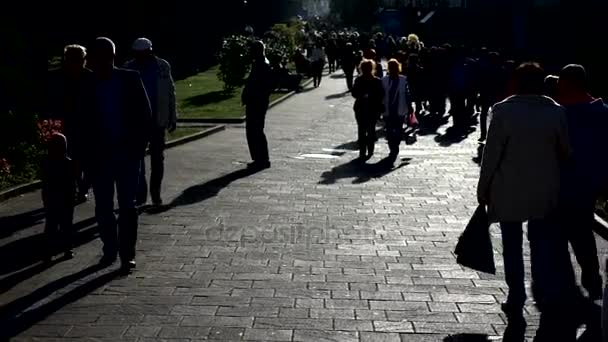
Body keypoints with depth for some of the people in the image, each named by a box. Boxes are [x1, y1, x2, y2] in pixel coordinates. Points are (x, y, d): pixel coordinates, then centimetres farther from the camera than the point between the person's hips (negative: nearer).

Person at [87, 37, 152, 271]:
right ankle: (109, 250, 19)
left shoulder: (130, 79, -2)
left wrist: (139, 147, -8)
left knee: (127, 205, 1)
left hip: (127, 152, -1)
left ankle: (127, 254, 6)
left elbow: (145, 114, -1)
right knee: (103, 206, 7)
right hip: (99, 154, 2)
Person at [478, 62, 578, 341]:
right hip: (544, 192, 2)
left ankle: (516, 302, 18)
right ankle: (550, 303, 0)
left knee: (512, 247, 11)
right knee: (543, 247, 8)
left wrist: (483, 189, -1)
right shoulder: (556, 112, -4)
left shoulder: (503, 111, -12)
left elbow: (491, 154, -10)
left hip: (509, 192, -2)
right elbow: (564, 151, 4)